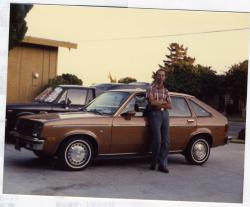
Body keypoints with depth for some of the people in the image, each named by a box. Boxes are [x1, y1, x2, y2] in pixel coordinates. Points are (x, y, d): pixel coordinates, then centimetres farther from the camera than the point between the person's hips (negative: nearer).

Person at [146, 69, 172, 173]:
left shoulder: (166, 90, 16)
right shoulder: (151, 88, 1)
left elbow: (170, 105, 9)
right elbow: (152, 102, -13)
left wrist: (159, 104, -7)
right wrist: (163, 102, -1)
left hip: (165, 114, 5)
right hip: (155, 114, -5)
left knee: (166, 141, -2)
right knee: (157, 141, -11)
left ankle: (162, 164, 2)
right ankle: (153, 163, 7)